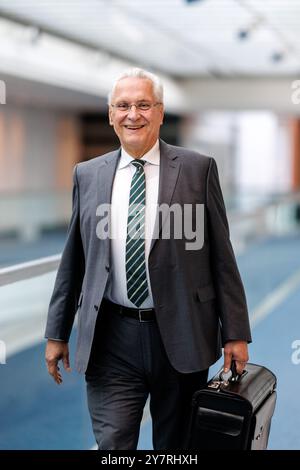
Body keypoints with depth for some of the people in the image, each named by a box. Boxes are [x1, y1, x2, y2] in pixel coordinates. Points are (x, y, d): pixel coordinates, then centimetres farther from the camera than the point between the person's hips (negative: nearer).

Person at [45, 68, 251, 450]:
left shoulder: (198, 169, -1)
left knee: (175, 446, 14)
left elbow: (221, 256, -1)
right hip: (110, 338, 1)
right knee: (111, 444, 0)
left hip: (181, 336, -1)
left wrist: (235, 333, -2)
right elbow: (72, 260, 10)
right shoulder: (87, 175, 6)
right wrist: (57, 333, 10)